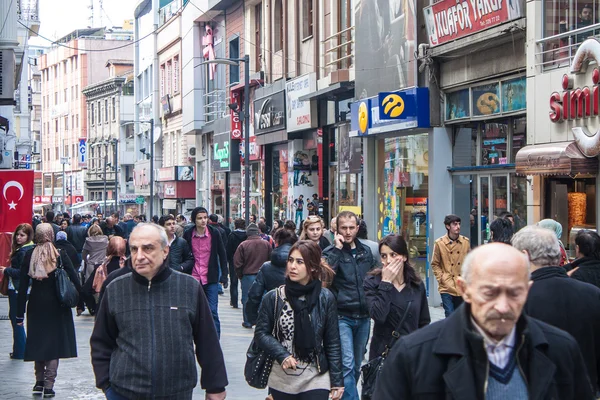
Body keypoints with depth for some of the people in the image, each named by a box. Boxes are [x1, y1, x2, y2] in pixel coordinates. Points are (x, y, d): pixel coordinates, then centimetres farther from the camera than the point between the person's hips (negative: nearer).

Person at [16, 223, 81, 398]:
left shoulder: (29, 256, -4)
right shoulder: (60, 255, -7)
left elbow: (23, 286, -3)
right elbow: (74, 279, -9)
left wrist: (20, 312, 1)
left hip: (36, 304, 2)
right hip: (56, 305, -2)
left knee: (37, 342, 15)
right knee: (54, 342, 4)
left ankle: (39, 382, 18)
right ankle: (49, 385, -2)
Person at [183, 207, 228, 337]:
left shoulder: (214, 233, -3)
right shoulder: (188, 235, -1)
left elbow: (222, 255, 4)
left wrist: (224, 275, -1)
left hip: (211, 278, -1)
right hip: (193, 278, 1)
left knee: (212, 311, -4)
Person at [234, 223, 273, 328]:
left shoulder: (243, 245, -10)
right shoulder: (267, 244, -3)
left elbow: (237, 262, -8)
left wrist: (240, 275, 7)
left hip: (248, 276, -2)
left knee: (247, 299, 8)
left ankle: (248, 322, 11)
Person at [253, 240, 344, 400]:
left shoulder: (325, 299, -3)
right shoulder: (273, 298, -1)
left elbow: (332, 342, 1)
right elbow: (261, 333, 2)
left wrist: (337, 381, 0)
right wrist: (282, 355, -14)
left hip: (315, 380, -1)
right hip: (281, 380, 2)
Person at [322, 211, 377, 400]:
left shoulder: (366, 251, 10)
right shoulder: (332, 252, -5)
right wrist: (337, 248, -21)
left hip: (363, 317, 5)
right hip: (342, 317, -5)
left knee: (357, 365, 13)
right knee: (347, 364, -14)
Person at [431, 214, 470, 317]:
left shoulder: (465, 242, 3)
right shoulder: (439, 243, -5)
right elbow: (435, 264, 2)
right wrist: (441, 279, -6)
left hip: (462, 288, 3)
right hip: (447, 288, -3)